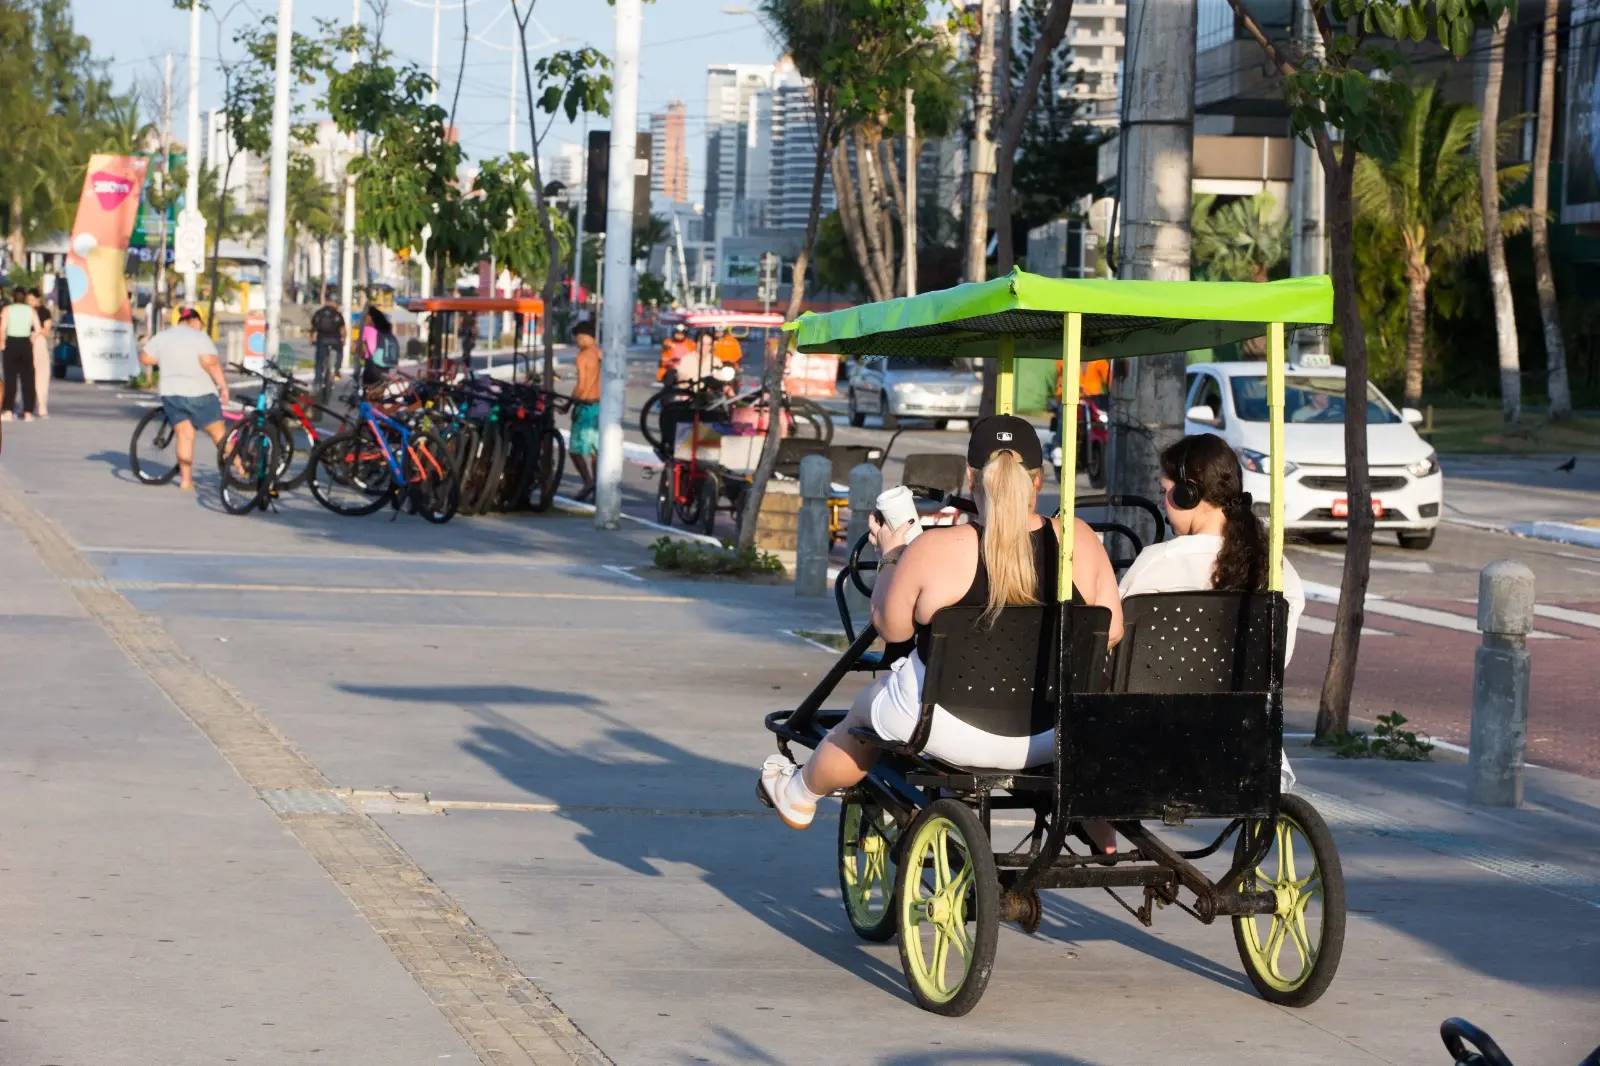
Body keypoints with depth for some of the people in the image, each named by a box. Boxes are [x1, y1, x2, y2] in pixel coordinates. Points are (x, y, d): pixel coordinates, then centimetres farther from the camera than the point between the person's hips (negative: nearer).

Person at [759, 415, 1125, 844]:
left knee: (869, 705, 30)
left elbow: (890, 628, -3)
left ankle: (800, 795, 55)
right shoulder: (1078, 540, -9)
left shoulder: (935, 549, -16)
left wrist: (890, 556, 12)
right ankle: (1102, 837, 43)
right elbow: (1111, 632, -2)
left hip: (953, 733, -2)